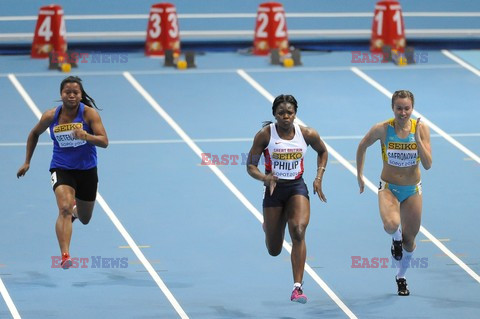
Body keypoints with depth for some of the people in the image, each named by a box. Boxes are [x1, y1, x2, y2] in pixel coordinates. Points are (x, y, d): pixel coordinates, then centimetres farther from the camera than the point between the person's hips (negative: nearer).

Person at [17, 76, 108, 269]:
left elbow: (104, 141, -22)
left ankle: (76, 208, 57)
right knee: (65, 208, -28)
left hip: (87, 170, 1)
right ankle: (65, 256, -35)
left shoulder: (89, 113, -14)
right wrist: (27, 162, 11)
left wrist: (86, 136, -41)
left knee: (85, 219, 18)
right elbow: (34, 134, 11)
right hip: (61, 169, -1)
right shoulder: (51, 116, -9)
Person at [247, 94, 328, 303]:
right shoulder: (265, 135, -11)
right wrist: (265, 178, -27)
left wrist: (318, 178, 3)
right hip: (274, 189, 0)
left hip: (297, 188, 0)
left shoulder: (307, 134, -6)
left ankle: (298, 287, -25)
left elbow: (322, 152, 15)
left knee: (298, 231, -27)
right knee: (274, 251, 9)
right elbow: (251, 166, -6)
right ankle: (268, 226, 50)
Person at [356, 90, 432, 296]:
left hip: (412, 190, 2)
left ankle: (401, 277, 39)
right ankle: (396, 238, 6)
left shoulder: (421, 129, -14)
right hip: (388, 187, -2)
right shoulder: (382, 129, -16)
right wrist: (359, 175, 6)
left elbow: (428, 165, -18)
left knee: (409, 240, 12)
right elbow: (362, 147, 3)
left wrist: (417, 138, -28)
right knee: (391, 225, -32)